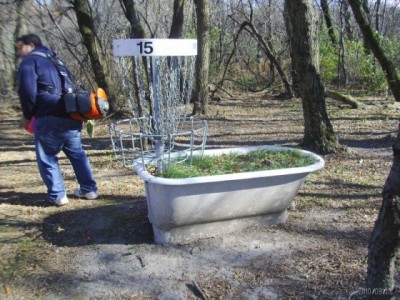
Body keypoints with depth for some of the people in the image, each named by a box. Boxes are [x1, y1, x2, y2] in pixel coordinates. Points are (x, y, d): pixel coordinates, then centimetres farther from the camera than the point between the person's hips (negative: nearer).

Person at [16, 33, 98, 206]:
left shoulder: (29, 61, 1)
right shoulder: (54, 60, 27)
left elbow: (27, 91, -13)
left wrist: (27, 115, 2)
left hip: (50, 118, -7)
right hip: (72, 115, 8)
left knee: (47, 158, 7)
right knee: (77, 154, 18)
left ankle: (57, 195, 7)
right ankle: (89, 189, 22)